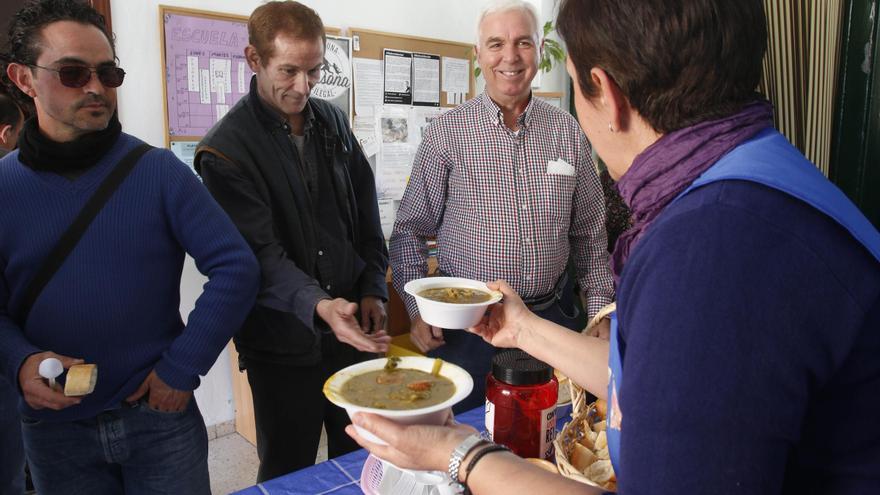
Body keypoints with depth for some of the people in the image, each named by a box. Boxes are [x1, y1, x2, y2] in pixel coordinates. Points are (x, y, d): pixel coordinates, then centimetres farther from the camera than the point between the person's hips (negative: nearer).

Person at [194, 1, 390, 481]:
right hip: (283, 345, -5)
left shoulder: (332, 122, 6)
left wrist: (372, 289, 3)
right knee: (288, 473, 11)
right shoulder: (224, 151, -12)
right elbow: (261, 253, -19)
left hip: (352, 328, 5)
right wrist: (318, 305, -34)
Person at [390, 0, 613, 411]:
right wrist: (417, 308, -9)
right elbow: (410, 231, 0)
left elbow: (589, 233, 11)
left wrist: (600, 307, 6)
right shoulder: (446, 133, -4)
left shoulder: (568, 132, 4)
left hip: (553, 316, 3)